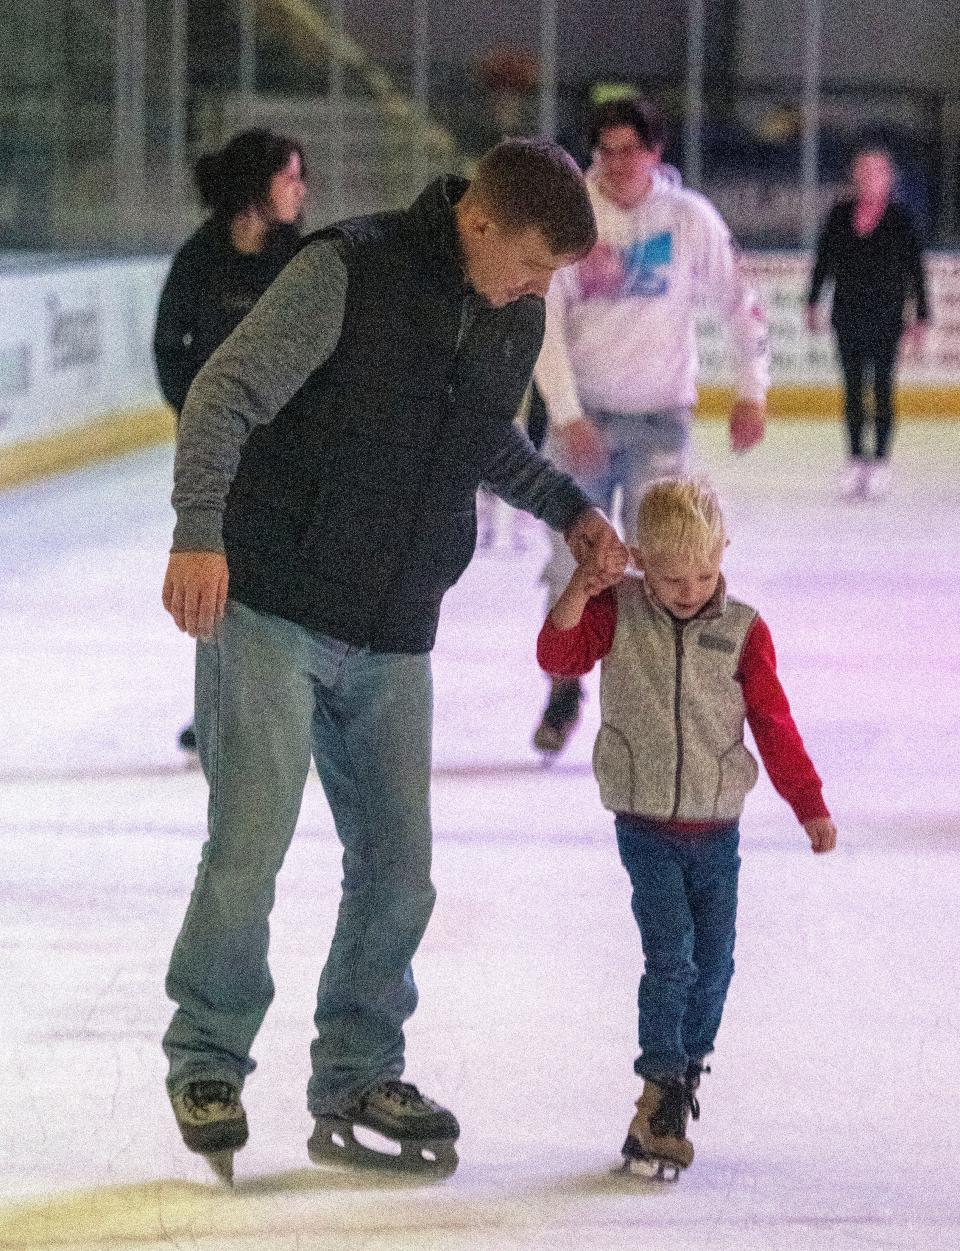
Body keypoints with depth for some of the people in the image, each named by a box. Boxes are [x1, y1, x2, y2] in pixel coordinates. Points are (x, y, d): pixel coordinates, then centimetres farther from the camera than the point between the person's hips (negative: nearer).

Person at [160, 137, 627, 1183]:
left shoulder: (517, 322, 7)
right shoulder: (349, 272, -15)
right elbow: (224, 397, -18)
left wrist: (567, 506, 11)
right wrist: (200, 529, -31)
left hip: (394, 643, 6)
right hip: (269, 614, -6)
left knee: (396, 866, 4)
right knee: (250, 842, -11)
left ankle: (357, 1078, 19)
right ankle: (206, 1061, 8)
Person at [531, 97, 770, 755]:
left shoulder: (690, 218, -6)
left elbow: (741, 304, 4)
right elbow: (543, 320, -9)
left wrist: (752, 391, -1)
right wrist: (567, 415, -15)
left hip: (660, 417, 0)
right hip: (584, 412, 0)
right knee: (573, 558, 2)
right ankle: (565, 689, 21)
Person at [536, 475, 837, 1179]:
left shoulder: (743, 631, -2)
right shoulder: (617, 614, -3)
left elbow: (774, 724, 2)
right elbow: (558, 657, -13)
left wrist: (810, 805, 2)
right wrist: (579, 593, -27)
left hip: (716, 830, 2)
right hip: (646, 826, -2)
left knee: (714, 963, 6)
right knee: (671, 956, -12)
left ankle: (686, 1073, 25)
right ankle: (660, 1098, -6)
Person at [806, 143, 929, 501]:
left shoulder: (899, 218, -4)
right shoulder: (840, 215, 4)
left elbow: (915, 270, -2)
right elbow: (823, 259, 11)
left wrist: (920, 318, -4)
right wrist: (813, 303, 9)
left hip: (886, 317, -3)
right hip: (848, 314, 3)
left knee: (882, 388, 0)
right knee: (853, 388, 6)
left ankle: (880, 461, 5)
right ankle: (856, 460, 11)